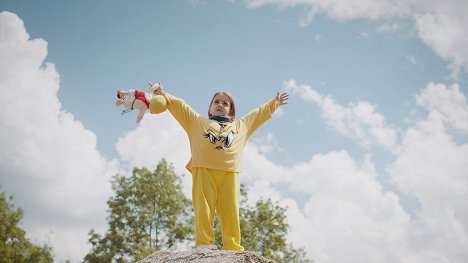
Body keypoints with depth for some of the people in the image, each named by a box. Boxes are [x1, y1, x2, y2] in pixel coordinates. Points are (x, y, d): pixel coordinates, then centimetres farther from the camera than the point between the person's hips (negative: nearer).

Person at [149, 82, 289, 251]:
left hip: (230, 173, 1)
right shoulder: (198, 122, 26)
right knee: (204, 208, -10)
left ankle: (233, 247, -8)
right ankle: (204, 243, -12)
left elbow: (259, 113, 42)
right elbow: (179, 106, 23)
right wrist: (163, 94, 17)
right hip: (203, 171, -1)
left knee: (230, 211, -7)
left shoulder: (240, 126, 32)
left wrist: (275, 103, 48)